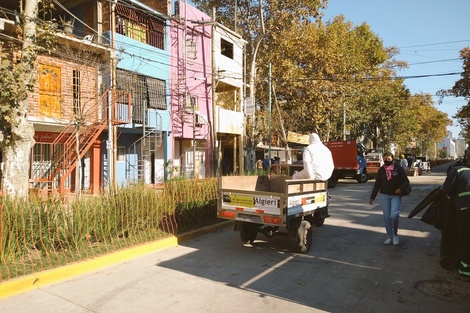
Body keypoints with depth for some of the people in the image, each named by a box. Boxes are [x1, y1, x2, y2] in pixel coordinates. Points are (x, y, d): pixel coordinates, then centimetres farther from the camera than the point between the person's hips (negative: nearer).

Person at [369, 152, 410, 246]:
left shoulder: (398, 168, -4)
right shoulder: (381, 170, 3)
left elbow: (406, 181, 0)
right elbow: (377, 184, 6)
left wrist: (400, 188, -20)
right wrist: (372, 197, 3)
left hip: (396, 196, -3)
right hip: (384, 196, 3)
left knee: (394, 215, -15)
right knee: (386, 217, 5)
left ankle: (395, 234, 10)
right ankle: (389, 236, 18)